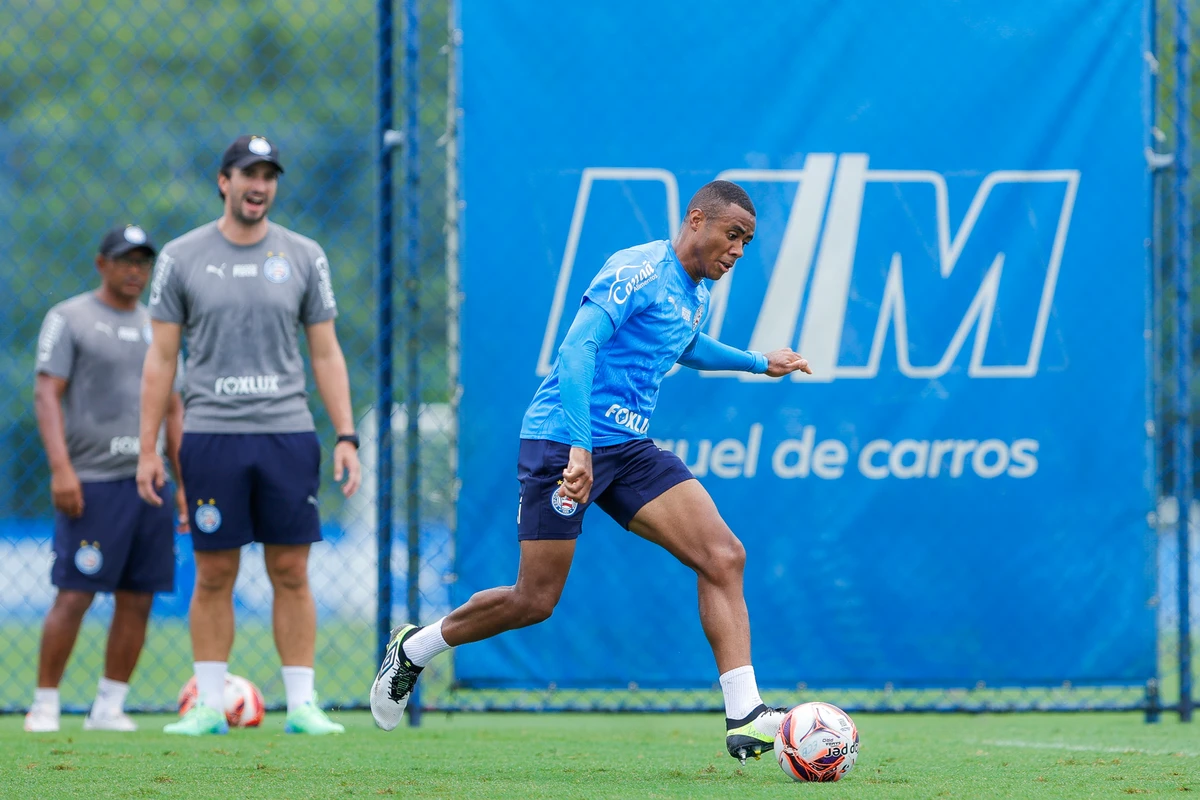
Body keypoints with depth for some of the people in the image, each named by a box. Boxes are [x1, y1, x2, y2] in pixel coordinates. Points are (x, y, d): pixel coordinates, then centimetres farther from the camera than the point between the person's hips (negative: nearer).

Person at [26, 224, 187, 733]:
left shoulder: (156, 328, 19)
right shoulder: (70, 319, 1)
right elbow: (46, 395, -6)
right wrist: (61, 468, -18)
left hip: (148, 482, 6)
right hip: (92, 482, -6)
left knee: (138, 600, 1)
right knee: (74, 595, -10)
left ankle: (109, 708, 7)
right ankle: (45, 705, -3)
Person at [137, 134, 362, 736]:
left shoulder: (303, 257, 8)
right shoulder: (182, 258, 4)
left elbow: (326, 353, 10)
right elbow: (161, 358, 5)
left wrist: (346, 437, 1)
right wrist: (148, 448, 0)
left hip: (288, 434, 1)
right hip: (210, 434, -1)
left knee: (291, 573, 0)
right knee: (214, 575, 1)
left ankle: (301, 703, 3)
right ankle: (209, 705, 7)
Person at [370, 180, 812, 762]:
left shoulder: (697, 293, 13)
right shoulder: (638, 271, -15)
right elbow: (577, 348, -26)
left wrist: (759, 362, 39)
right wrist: (581, 447, -35)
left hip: (630, 450, 8)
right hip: (564, 440, -8)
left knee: (723, 557, -11)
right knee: (535, 600, -3)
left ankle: (744, 720, -15)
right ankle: (413, 650, 23)